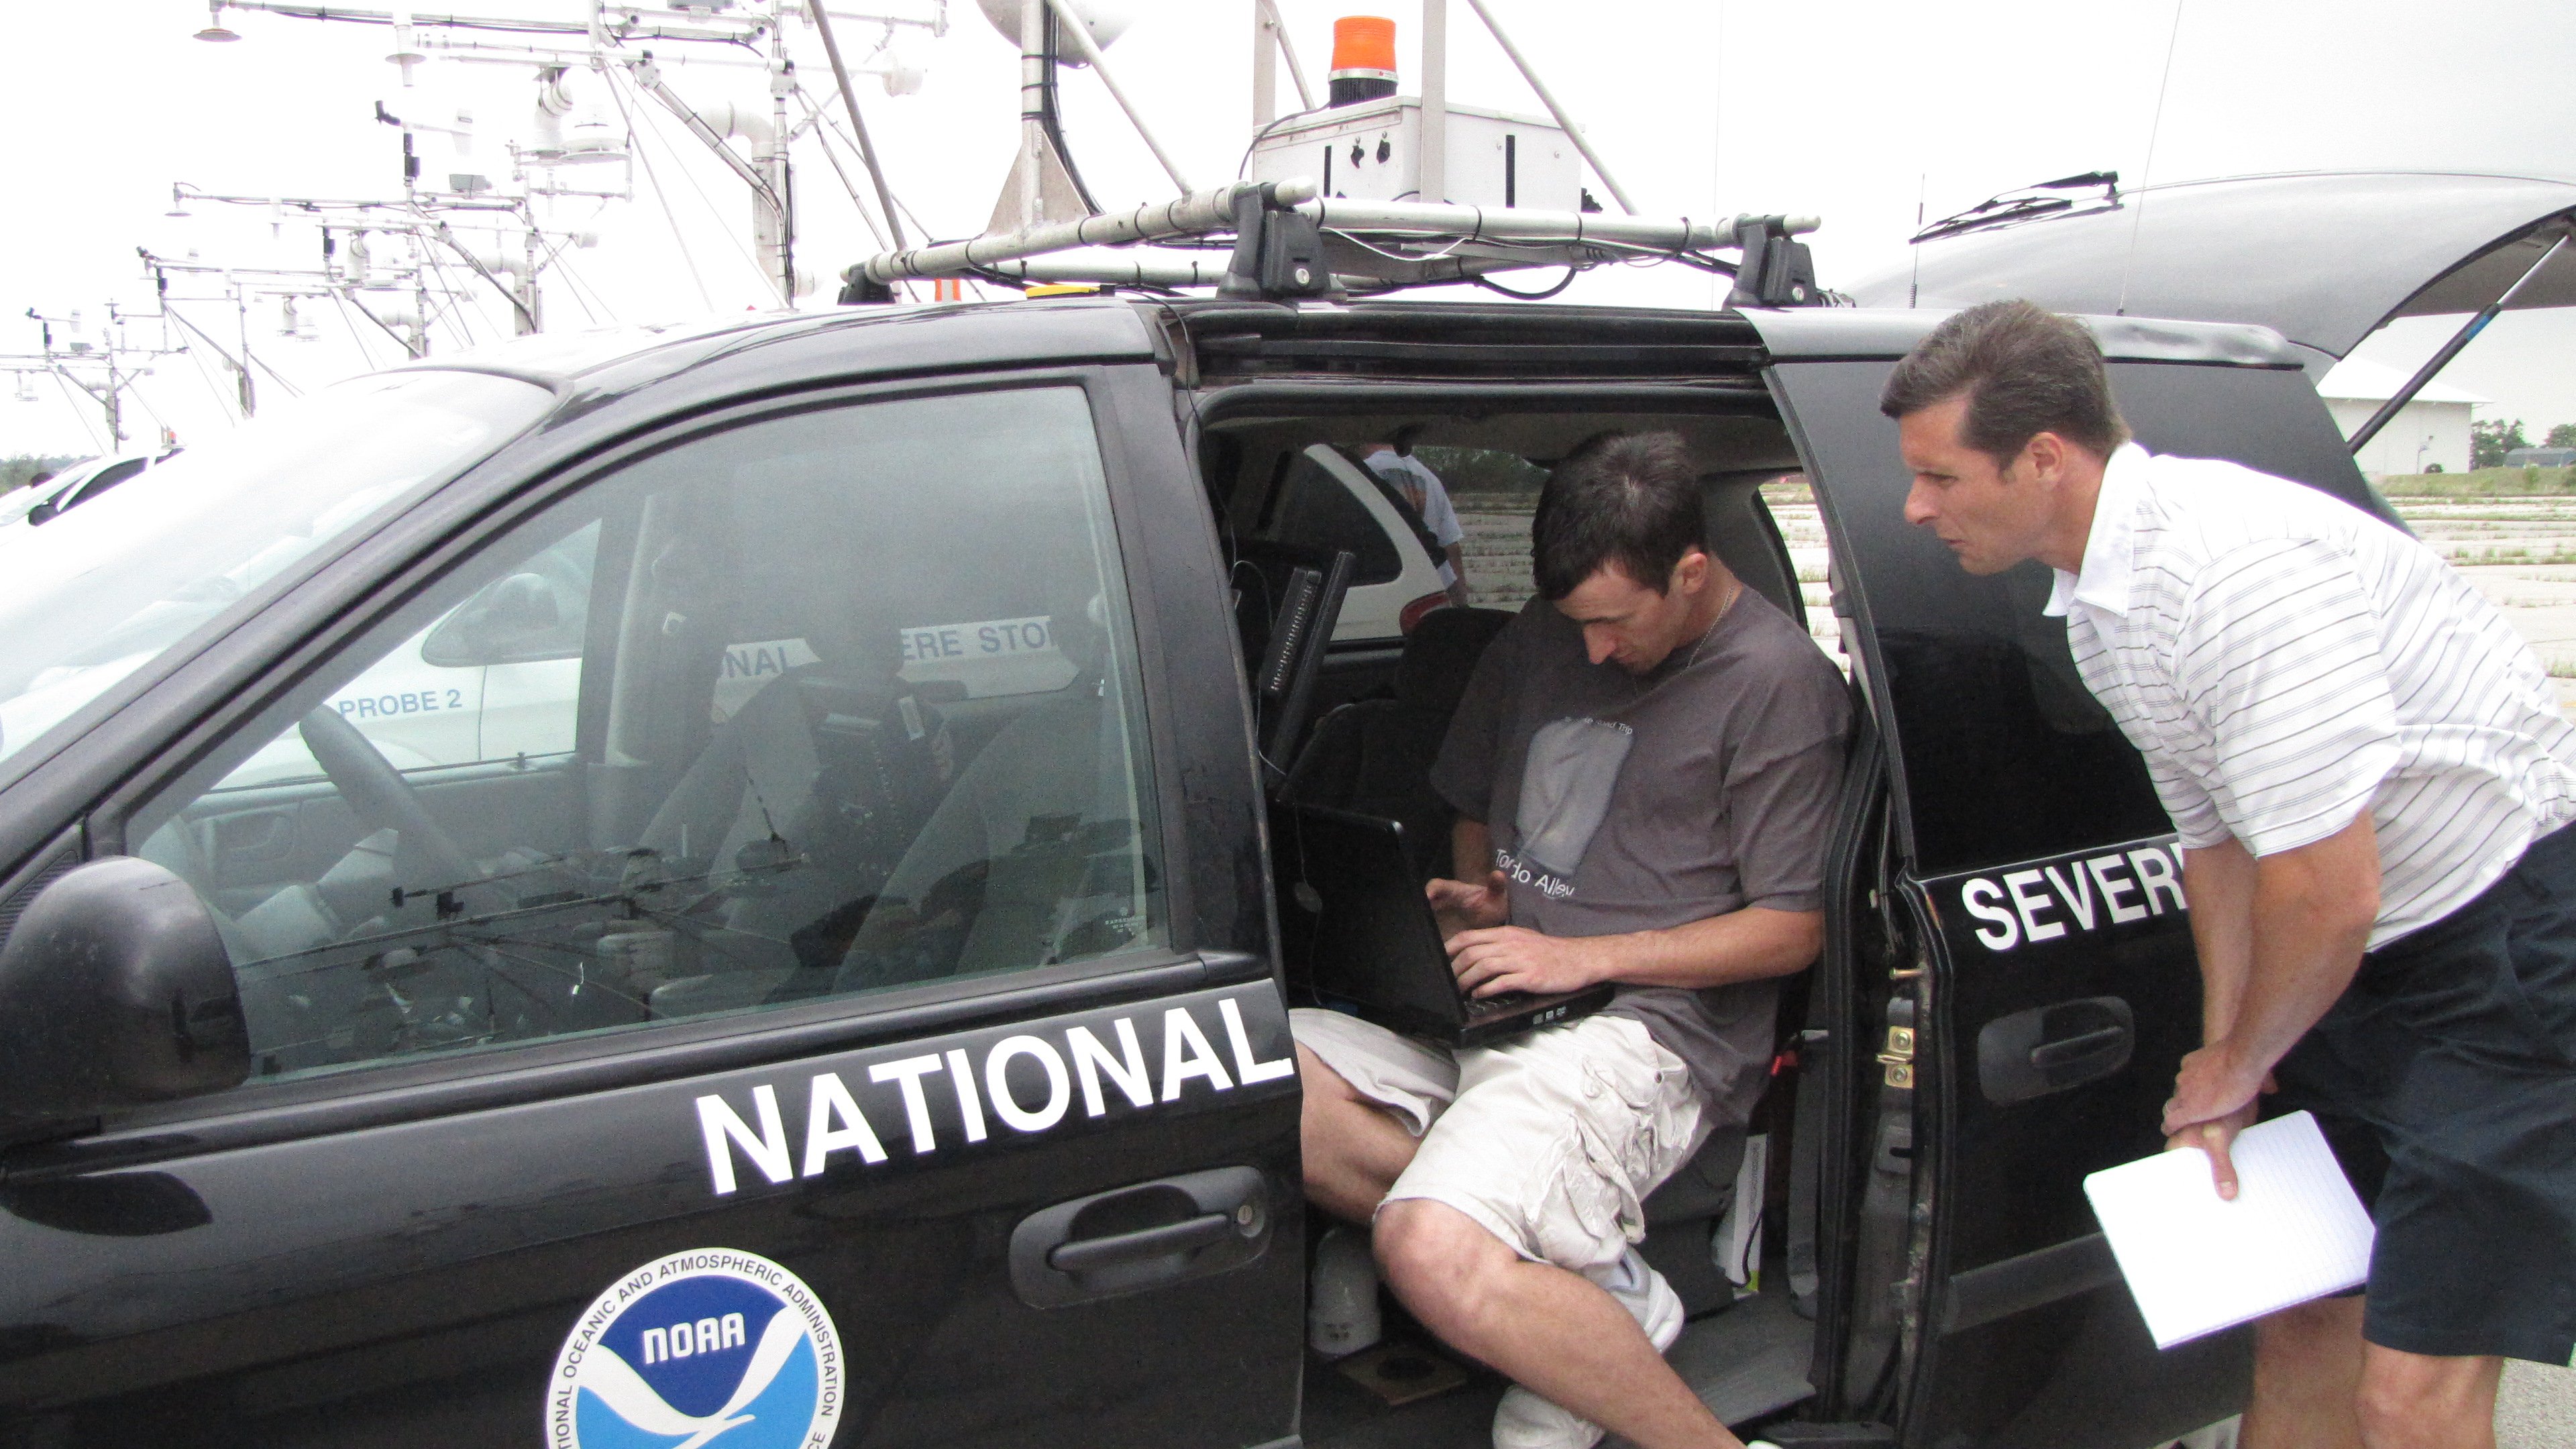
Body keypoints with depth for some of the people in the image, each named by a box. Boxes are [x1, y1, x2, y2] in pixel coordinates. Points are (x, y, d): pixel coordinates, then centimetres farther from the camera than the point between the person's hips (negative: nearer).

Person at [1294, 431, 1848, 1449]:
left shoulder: (1778, 680, -6)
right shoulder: (1543, 638, 14)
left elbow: (1793, 929, -6)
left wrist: (1582, 957, -12)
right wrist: (1471, 900, 5)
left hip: (1649, 1030, -8)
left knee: (1434, 1258, -33)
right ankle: (1591, 1276, -13)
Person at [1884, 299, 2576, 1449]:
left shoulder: (2234, 565, -28)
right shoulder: (2097, 601, 4)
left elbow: (2329, 896, -26)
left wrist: (2236, 1068, -7)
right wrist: (2219, 1074, 10)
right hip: (2375, 954, 9)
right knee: (2304, 1319, 14)